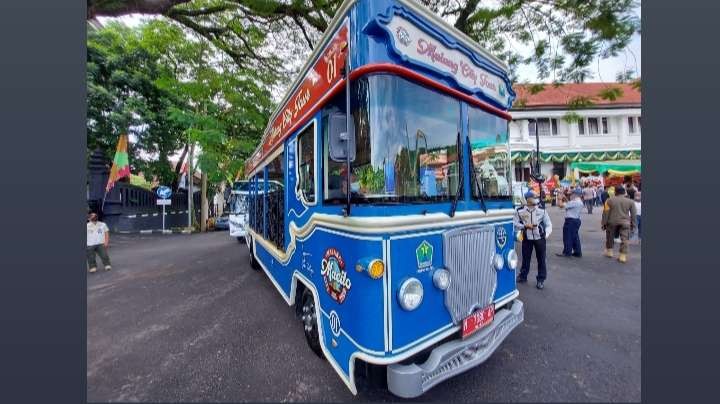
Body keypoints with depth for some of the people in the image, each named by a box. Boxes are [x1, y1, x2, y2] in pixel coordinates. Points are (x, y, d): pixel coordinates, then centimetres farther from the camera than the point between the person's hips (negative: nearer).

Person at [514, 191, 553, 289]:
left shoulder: (541, 210, -1)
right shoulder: (520, 211, -6)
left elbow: (548, 224, 4)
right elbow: (514, 223, -2)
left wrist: (546, 233, -8)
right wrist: (524, 226, -16)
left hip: (540, 238, 1)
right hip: (527, 238, -1)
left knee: (541, 259, 7)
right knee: (525, 258, 11)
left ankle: (541, 279, 21)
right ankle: (523, 276, 28)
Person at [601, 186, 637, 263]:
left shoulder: (610, 200, -4)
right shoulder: (630, 201, 3)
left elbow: (606, 213, -4)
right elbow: (633, 214, 7)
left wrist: (604, 223, 3)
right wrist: (633, 225, 15)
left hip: (612, 222, -1)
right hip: (625, 223, 1)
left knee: (610, 238, 15)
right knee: (624, 239, 3)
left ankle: (609, 251, 25)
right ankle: (623, 256, 2)